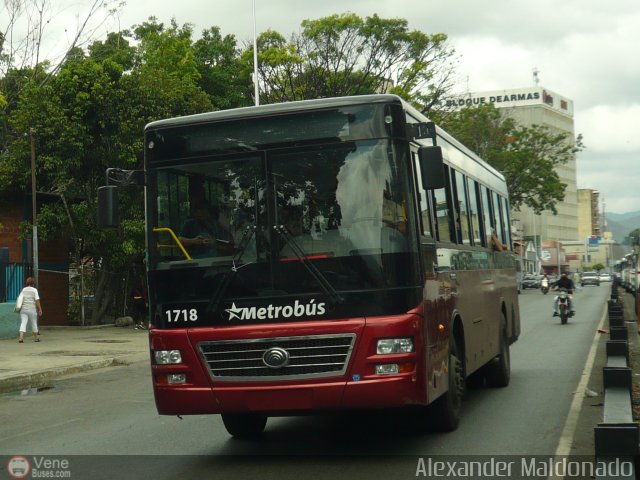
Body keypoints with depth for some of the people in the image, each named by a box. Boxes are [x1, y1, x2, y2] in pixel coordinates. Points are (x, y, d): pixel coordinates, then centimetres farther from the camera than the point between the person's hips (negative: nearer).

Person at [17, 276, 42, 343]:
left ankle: (21, 337, -19)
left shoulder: (23, 290, 8)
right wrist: (40, 310, -5)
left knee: (23, 323, -3)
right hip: (32, 309, -3)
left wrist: (19, 307, 17)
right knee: (34, 323, 11)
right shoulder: (34, 290, -4)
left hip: (23, 309, 3)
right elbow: (37, 301, -9)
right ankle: (35, 338, 22)